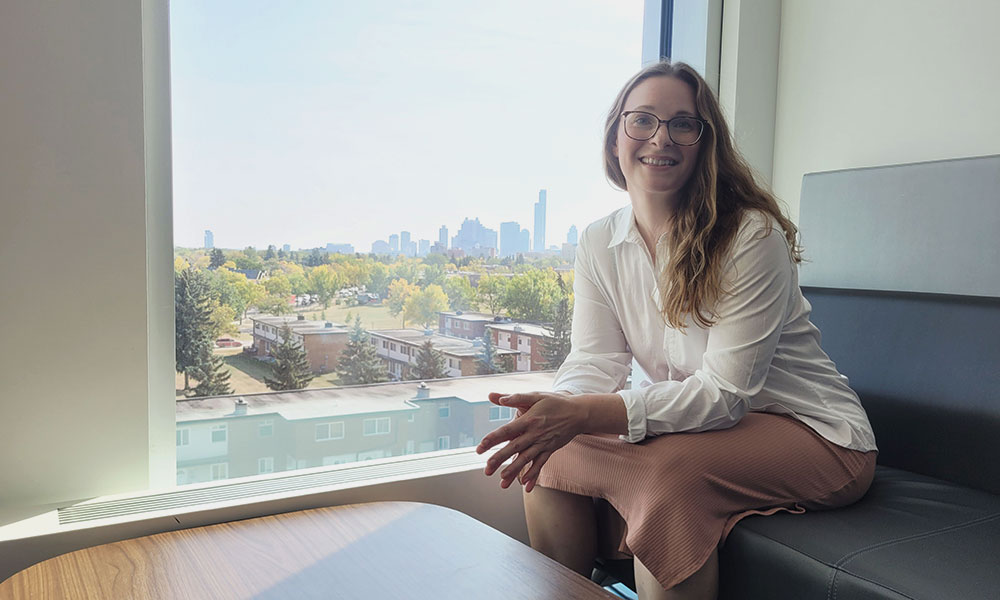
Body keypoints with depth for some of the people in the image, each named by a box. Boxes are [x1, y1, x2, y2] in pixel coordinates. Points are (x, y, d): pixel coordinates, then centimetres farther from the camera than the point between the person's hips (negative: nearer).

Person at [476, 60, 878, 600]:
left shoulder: (752, 234, -20)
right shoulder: (598, 243, 0)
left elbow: (725, 392, -25)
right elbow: (595, 361, -6)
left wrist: (583, 414, -37)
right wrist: (552, 412, -30)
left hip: (811, 434, -5)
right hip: (694, 424, 5)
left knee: (668, 467, -33)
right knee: (552, 449, -13)